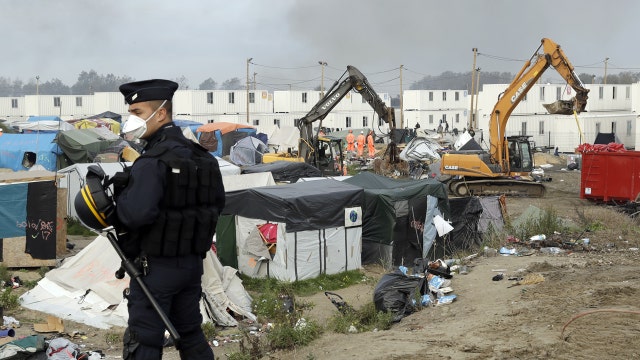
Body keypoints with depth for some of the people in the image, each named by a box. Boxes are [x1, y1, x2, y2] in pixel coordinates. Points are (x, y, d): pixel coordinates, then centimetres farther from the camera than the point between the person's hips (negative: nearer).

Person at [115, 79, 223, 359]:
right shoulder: (202, 156, 4)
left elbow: (136, 214, -30)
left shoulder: (153, 162, -20)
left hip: (156, 266, -7)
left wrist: (116, 196, -12)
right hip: (193, 262, 8)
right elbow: (217, 203, 14)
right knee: (191, 334, 19)